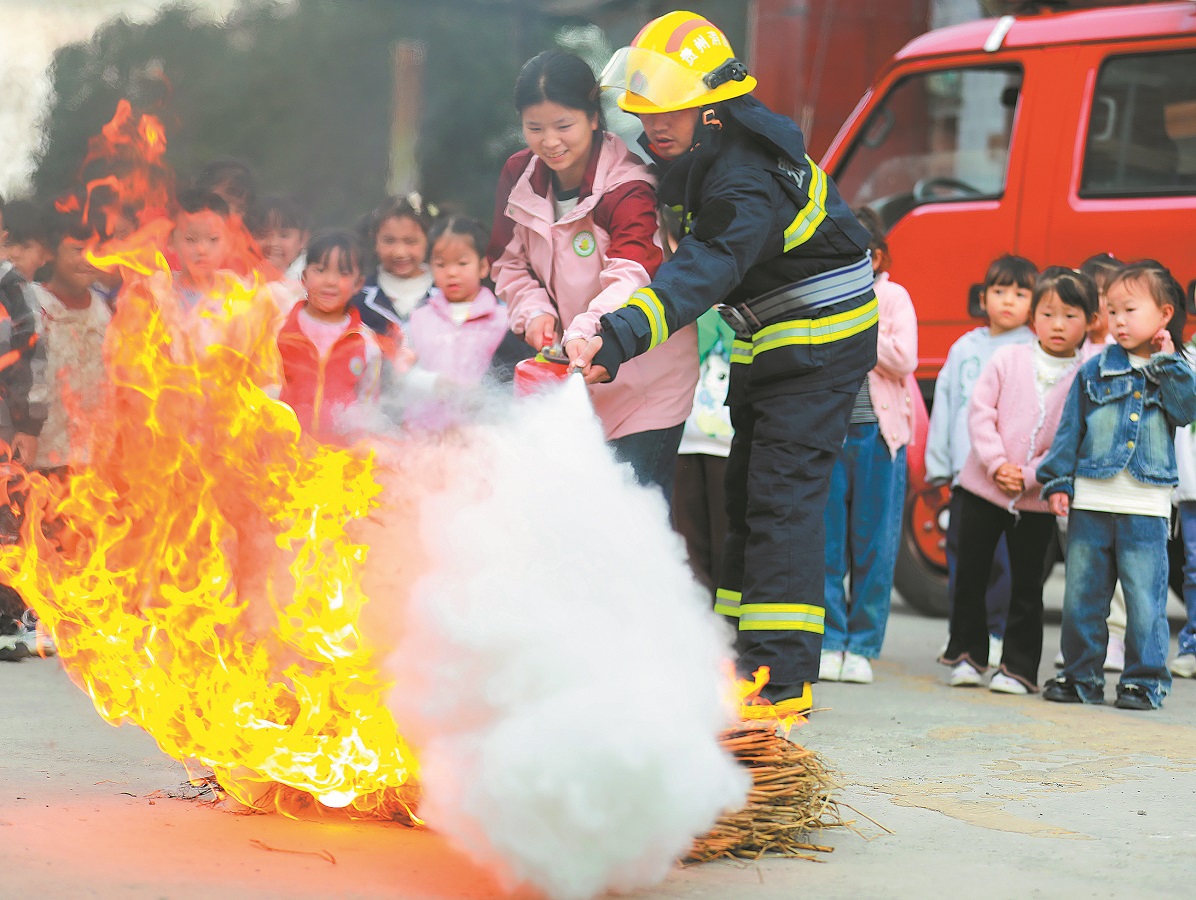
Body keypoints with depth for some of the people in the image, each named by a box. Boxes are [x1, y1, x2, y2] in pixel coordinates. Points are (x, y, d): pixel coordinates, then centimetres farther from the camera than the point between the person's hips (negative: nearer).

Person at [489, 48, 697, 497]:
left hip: (645, 380, -6)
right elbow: (510, 262, 12)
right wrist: (533, 311, -9)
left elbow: (631, 277, -35)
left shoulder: (629, 187, -20)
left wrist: (586, 332, -52)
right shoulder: (519, 176, 0)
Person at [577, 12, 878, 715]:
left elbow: (699, 276, -46)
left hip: (818, 343, -10)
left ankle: (783, 678, -15)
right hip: (768, 345, 10)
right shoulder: (708, 152, -2)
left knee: (782, 496, -15)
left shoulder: (744, 187, -32)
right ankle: (746, 655, 21)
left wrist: (618, 339, -58)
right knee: (745, 495, 13)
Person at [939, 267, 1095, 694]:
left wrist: (1029, 476, -15)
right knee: (970, 573, 7)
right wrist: (997, 464, -14)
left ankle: (1019, 666, 11)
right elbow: (980, 413, -3)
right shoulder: (1007, 359, -1)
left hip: (1038, 497, -1)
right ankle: (967, 653, 21)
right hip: (983, 485, 1)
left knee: (1027, 583, 3)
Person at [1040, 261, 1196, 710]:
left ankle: (1145, 680, 7)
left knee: (1145, 600, -3)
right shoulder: (1094, 371, 7)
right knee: (1081, 596, 7)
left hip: (1146, 509, -2)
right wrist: (1058, 482, 3)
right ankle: (1082, 676, 18)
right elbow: (1070, 429, 9)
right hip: (1090, 504, 2)